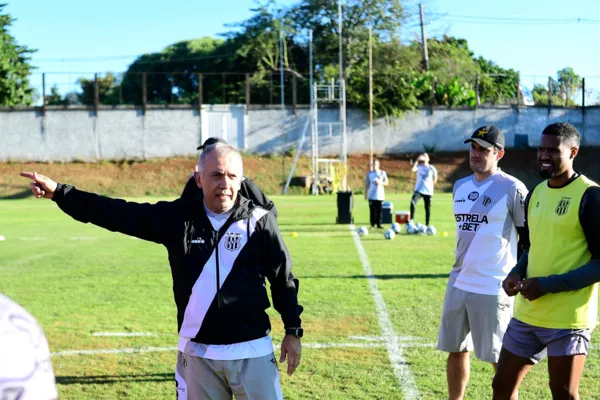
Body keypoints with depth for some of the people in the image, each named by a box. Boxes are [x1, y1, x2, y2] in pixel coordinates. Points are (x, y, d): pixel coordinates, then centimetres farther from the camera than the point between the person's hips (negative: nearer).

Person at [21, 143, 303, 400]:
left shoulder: (259, 222, -6)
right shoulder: (179, 217, -1)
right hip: (197, 352, 2)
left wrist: (293, 330, 2)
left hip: (251, 352, -2)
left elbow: (283, 279, 3)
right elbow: (118, 213, -1)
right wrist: (58, 192, -4)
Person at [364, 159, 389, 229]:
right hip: (371, 196, 0)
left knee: (379, 211, -2)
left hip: (380, 195, 0)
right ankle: (372, 225, 4)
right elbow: (367, 184, 9)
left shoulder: (383, 173, 5)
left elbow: (386, 182, 6)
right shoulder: (369, 173, 7)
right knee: (372, 211, -2)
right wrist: (365, 194, 5)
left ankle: (379, 224, 5)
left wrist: (380, 183, -13)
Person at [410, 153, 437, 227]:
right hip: (418, 190, -1)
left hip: (428, 191, 1)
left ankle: (427, 225, 15)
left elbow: (435, 178, 12)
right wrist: (417, 161, -19)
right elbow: (413, 169, -22)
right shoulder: (419, 167, 0)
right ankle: (411, 220, -21)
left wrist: (431, 185, 11)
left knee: (427, 208, 6)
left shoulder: (431, 168, 0)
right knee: (413, 202, -27)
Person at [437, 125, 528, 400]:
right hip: (458, 284, 7)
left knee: (501, 360, 1)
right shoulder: (460, 186, 11)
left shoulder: (512, 189, -10)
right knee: (456, 350, 13)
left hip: (493, 287, -7)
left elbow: (528, 238, -6)